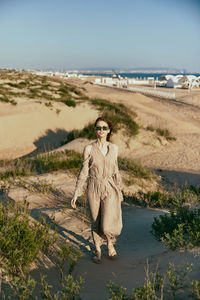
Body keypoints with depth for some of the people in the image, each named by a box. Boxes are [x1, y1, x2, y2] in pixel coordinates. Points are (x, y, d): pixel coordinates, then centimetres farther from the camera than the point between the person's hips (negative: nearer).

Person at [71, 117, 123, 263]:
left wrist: (119, 191, 15)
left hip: (110, 189, 1)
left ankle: (110, 242, 26)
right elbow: (84, 172, -2)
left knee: (107, 225, -8)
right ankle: (98, 250, 34)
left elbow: (115, 171, 11)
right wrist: (76, 193, -6)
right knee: (96, 222, 11)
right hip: (94, 189, -1)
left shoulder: (114, 148, 2)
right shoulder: (89, 148, -5)